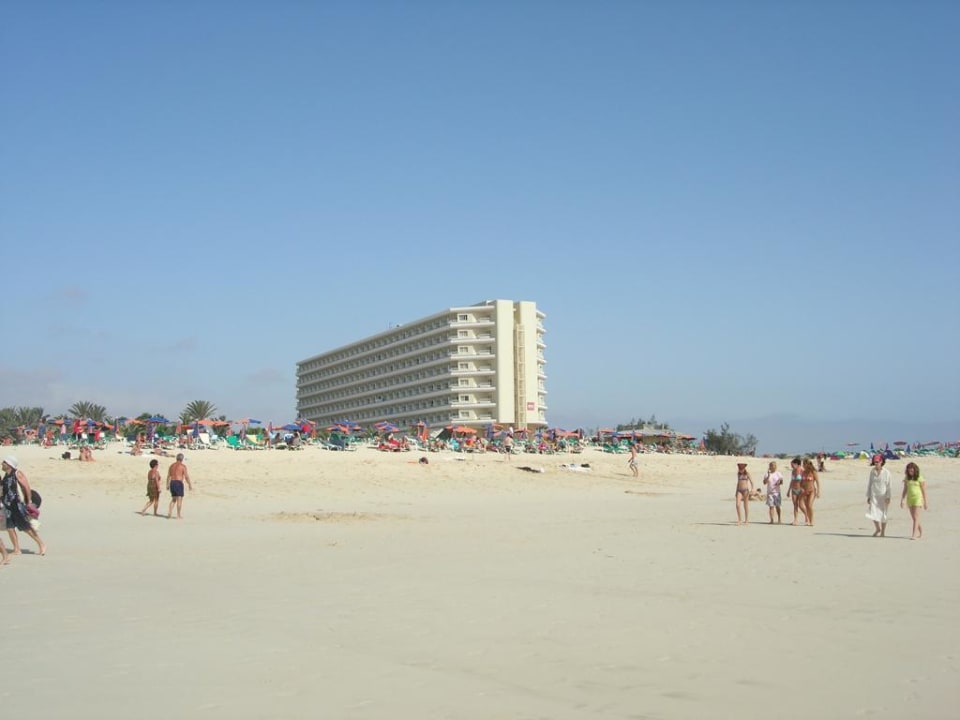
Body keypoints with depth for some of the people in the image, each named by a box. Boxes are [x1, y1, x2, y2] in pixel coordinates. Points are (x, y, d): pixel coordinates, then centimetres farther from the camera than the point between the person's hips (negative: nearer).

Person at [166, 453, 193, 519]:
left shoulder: (172, 465, 12)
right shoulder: (183, 466, -5)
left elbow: (168, 476, 12)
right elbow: (187, 477, -8)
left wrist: (167, 485, 18)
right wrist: (190, 485, 0)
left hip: (172, 483, 6)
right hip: (179, 483, -6)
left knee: (173, 499, 18)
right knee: (179, 499, 0)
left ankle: (169, 512, 4)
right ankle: (178, 516, 0)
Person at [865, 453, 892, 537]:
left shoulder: (886, 472, -7)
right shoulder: (872, 471, 4)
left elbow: (888, 486, -6)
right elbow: (869, 483, 9)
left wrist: (888, 497, -11)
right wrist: (868, 496, 9)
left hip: (883, 495, -3)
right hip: (874, 495, 3)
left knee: (883, 514, 4)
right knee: (873, 512, -6)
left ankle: (883, 532, 17)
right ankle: (877, 529, 18)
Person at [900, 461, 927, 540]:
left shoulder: (919, 478, -7)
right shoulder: (907, 478, 7)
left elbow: (924, 491, -4)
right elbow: (905, 490, 12)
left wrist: (925, 502, -3)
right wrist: (902, 500, 7)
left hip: (917, 498, -5)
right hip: (909, 498, 6)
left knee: (916, 517, -12)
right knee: (914, 518, 11)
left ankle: (914, 535, -16)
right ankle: (921, 531, 29)